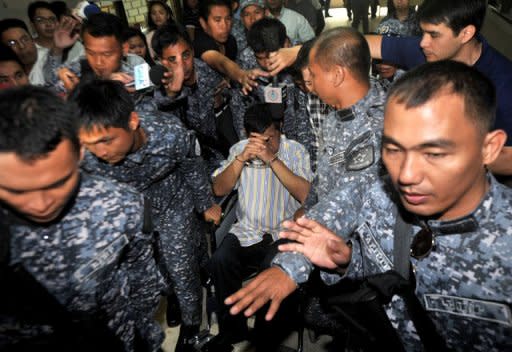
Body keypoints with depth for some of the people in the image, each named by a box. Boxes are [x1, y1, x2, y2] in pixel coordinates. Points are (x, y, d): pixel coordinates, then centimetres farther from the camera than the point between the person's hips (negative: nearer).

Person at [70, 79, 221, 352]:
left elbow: (193, 170, -12)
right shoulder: (83, 156, -33)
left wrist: (206, 204, 3)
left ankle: (190, 325, 37)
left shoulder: (172, 135, -35)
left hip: (173, 208, -1)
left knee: (182, 274, 7)